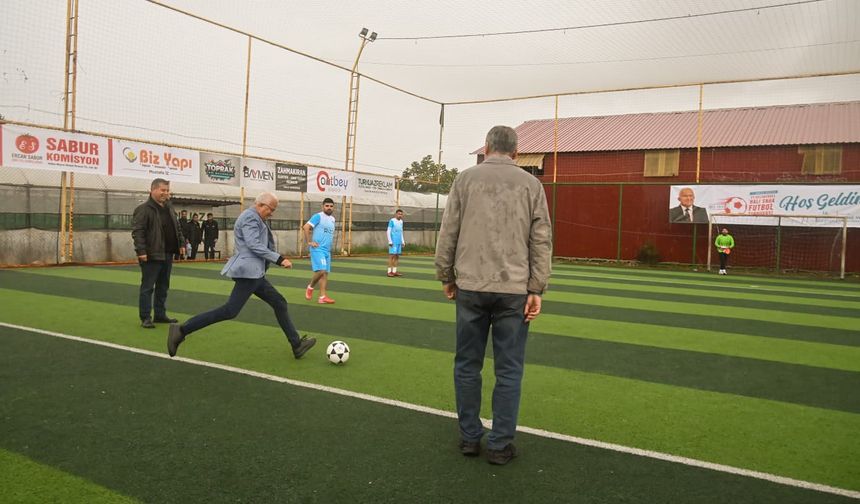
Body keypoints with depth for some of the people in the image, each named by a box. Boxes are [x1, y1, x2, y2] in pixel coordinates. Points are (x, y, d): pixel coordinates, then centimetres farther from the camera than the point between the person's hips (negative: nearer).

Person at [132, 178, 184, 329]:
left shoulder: (169, 208, 14)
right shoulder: (143, 209, -10)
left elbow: (177, 228, 23)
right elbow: (137, 231, -16)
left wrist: (182, 243, 13)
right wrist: (141, 251, -23)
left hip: (167, 254, 8)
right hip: (152, 255, -8)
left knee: (163, 287, 14)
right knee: (147, 287, -2)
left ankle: (160, 315, 23)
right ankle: (145, 318, 4)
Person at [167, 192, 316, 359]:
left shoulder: (256, 219, 22)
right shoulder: (250, 217, -10)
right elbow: (254, 245, -20)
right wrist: (279, 259, -21)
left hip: (254, 272, 11)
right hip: (248, 271, -11)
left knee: (279, 303, 10)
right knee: (230, 311, -15)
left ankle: (297, 345, 14)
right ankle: (182, 329, -12)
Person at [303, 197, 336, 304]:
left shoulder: (332, 219, 16)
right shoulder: (318, 216, -8)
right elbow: (306, 227, -17)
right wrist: (309, 242, -18)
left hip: (327, 250, 8)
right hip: (317, 249, -8)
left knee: (325, 273, 3)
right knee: (320, 271, -17)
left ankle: (322, 297, 3)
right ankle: (310, 287, 8)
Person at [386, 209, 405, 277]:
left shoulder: (401, 221, 13)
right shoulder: (392, 221, -7)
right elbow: (388, 232, -10)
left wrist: (403, 241, 14)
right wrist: (390, 241, -16)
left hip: (399, 242, 7)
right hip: (393, 242, -7)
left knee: (397, 256, 5)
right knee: (392, 255, -7)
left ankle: (394, 271, 9)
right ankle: (389, 271, -4)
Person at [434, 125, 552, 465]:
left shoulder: (465, 179, 5)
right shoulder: (531, 184, 5)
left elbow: (448, 233, 2)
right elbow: (541, 241, 0)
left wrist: (446, 277, 12)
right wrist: (536, 290, 1)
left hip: (470, 287, 1)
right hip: (513, 290, 0)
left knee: (467, 364, 12)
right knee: (509, 370, 7)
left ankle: (470, 437, 20)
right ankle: (500, 445, 12)